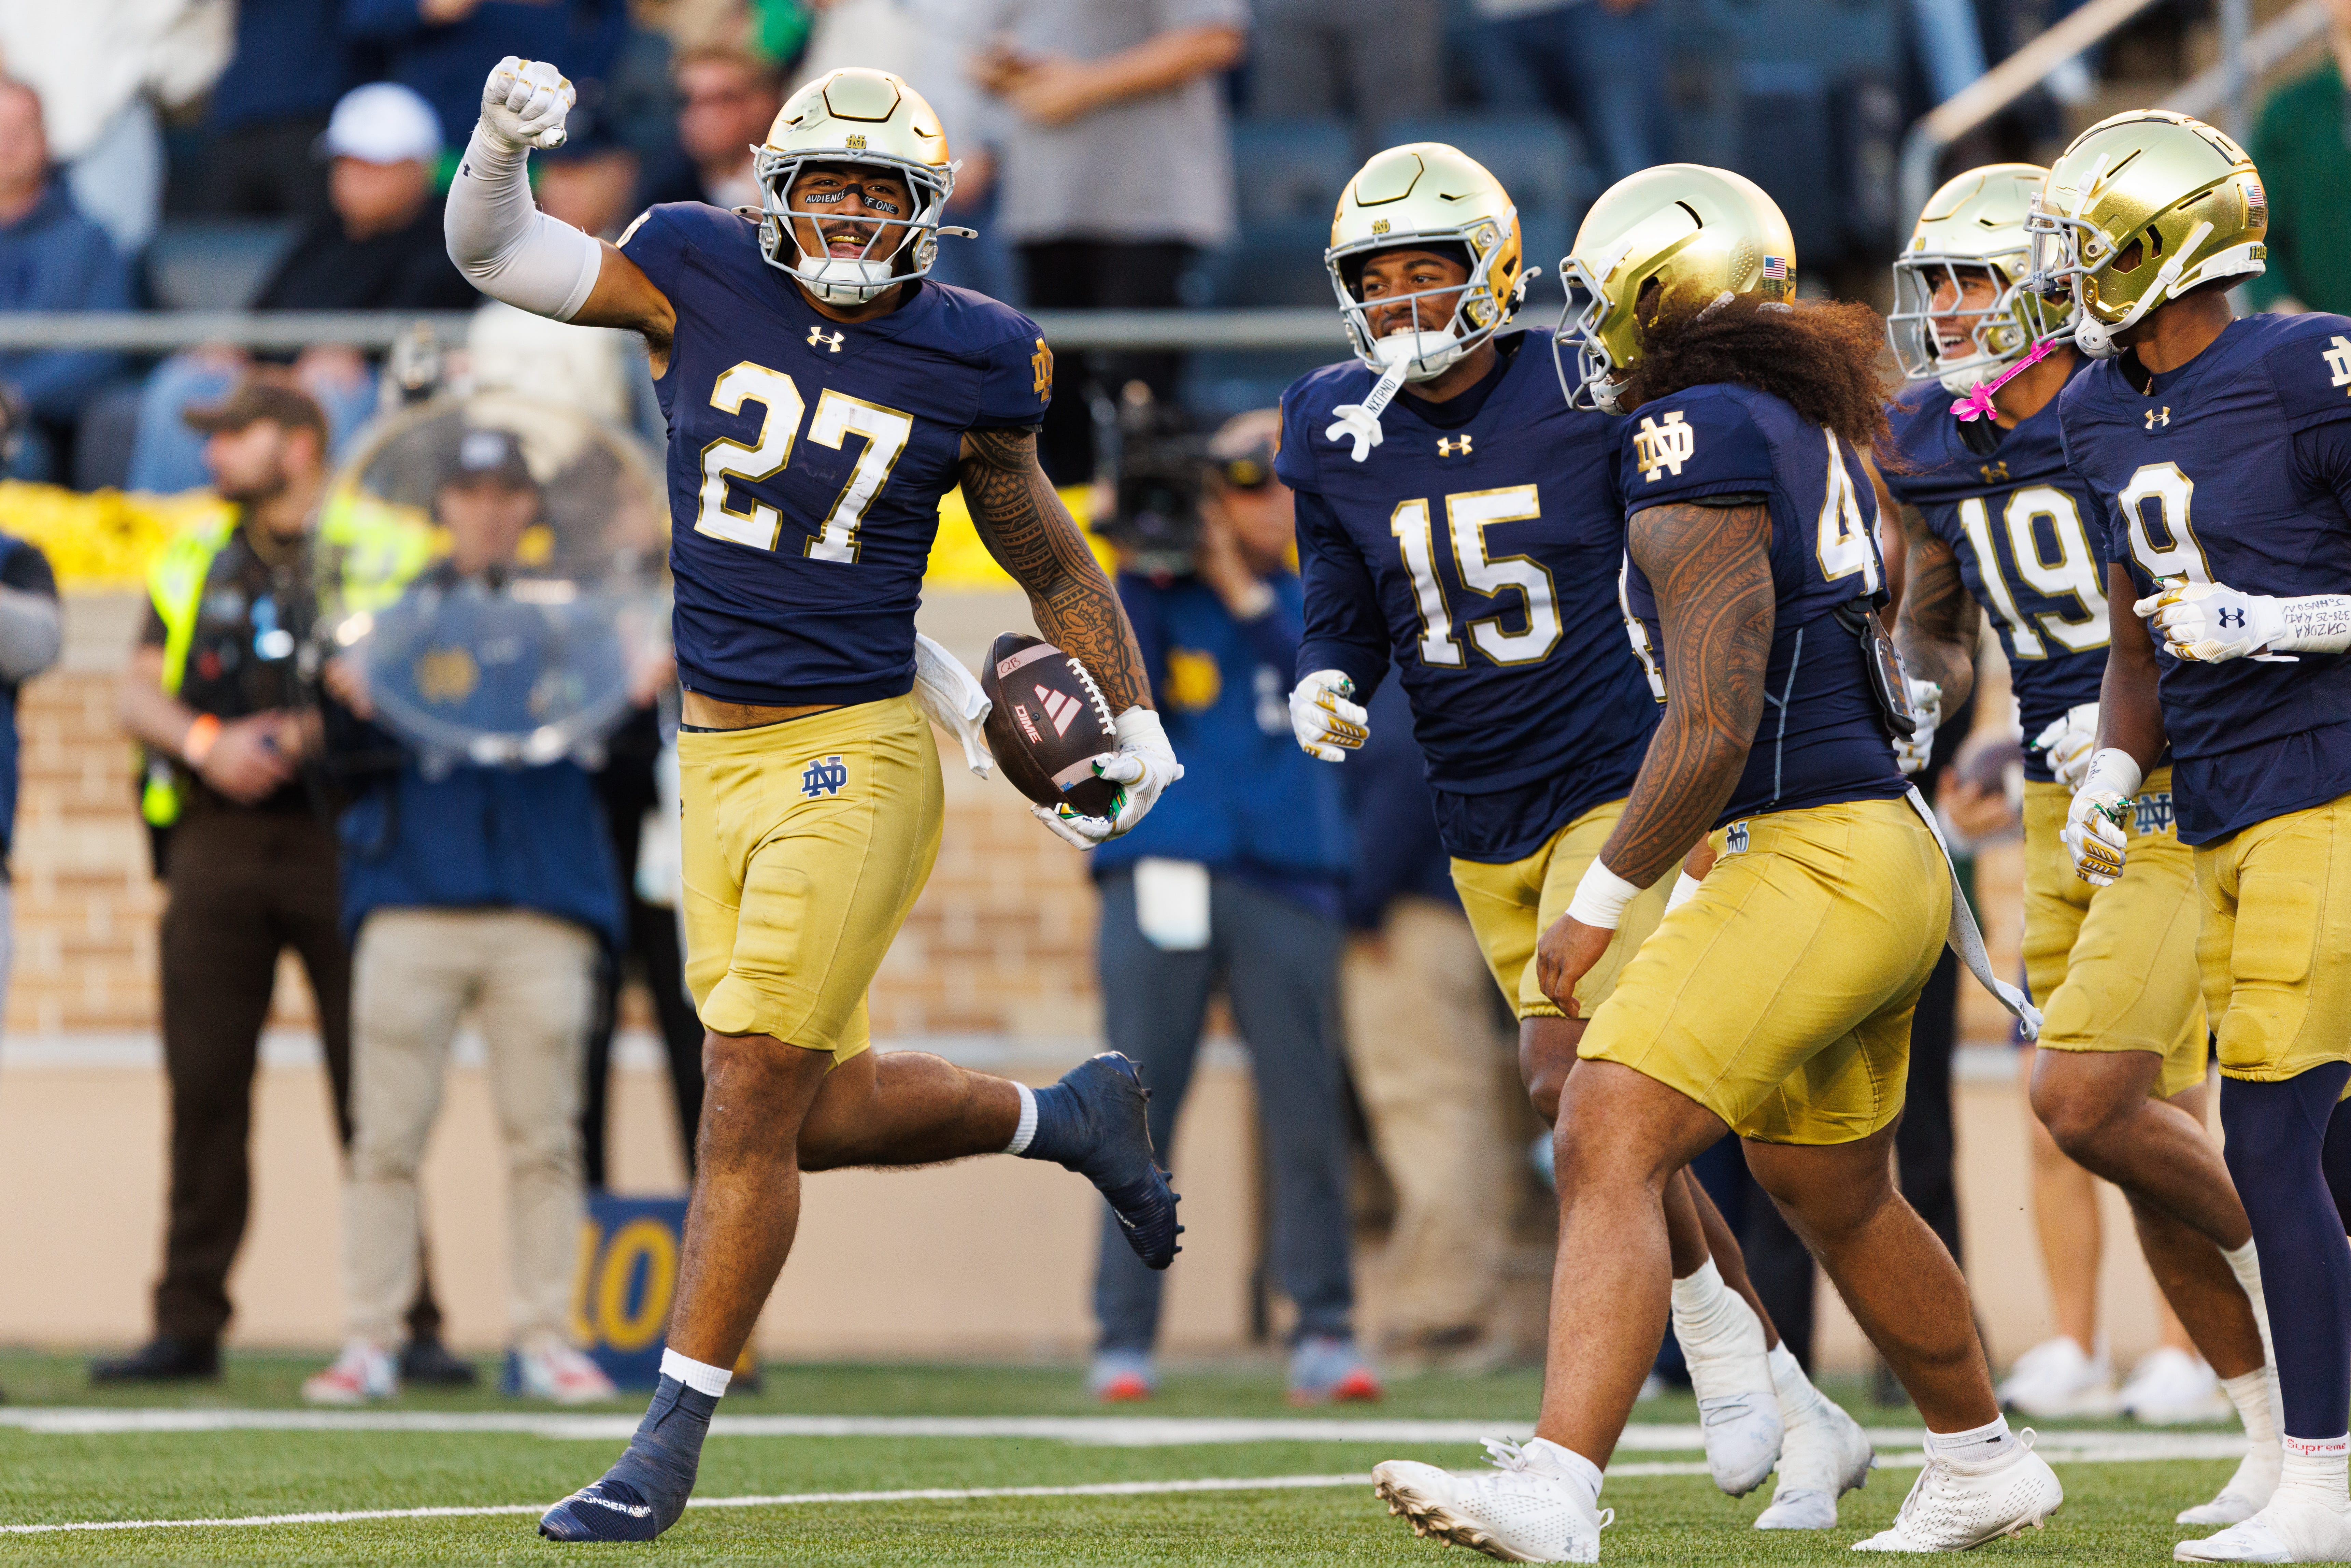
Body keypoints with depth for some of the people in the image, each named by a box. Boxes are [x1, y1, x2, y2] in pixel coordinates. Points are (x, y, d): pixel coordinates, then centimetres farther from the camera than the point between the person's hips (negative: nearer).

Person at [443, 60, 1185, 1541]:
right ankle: (1068, 1115, 38)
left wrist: (1136, 718, 10)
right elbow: (497, 253, 2)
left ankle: (669, 1447, 1)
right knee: (818, 1108, 11)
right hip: (719, 755, 4)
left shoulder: (967, 368, -3)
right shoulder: (703, 283, 1)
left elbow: (1050, 560, 11)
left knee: (750, 1109, -7)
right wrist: (502, 143, -18)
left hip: (852, 762, -4)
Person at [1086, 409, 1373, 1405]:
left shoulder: (1303, 601, 15)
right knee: (1139, 1111, -4)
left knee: (1306, 1113, -5)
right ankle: (1124, 1340, -1)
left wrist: (1244, 597, -9)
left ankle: (1324, 1333, -1)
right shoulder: (1148, 596, 9)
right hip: (1161, 869, -1)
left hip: (1286, 880, 1)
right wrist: (1140, 578, -10)